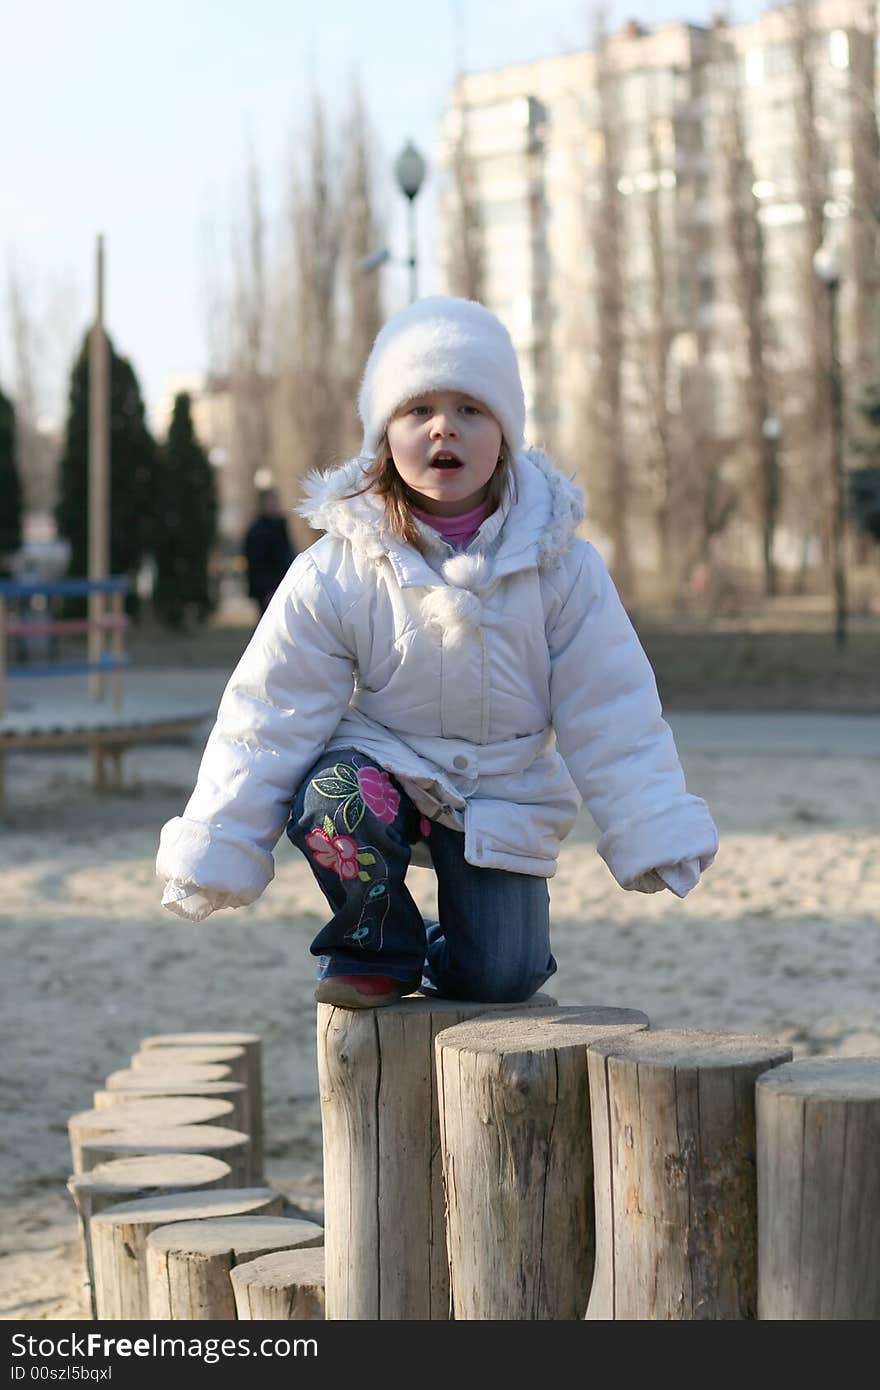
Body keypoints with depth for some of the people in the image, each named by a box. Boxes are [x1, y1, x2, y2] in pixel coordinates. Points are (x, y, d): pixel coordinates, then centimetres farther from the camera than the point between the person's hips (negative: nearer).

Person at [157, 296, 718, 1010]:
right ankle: (375, 949, -5)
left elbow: (612, 712, -7)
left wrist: (657, 835, -11)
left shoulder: (561, 566, -13)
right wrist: (215, 852, -14)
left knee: (500, 979, -10)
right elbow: (272, 716, -12)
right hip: (385, 766, -1)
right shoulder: (334, 573, -16)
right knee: (334, 797, -34)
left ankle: (444, 954, 29)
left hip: (503, 796, 1)